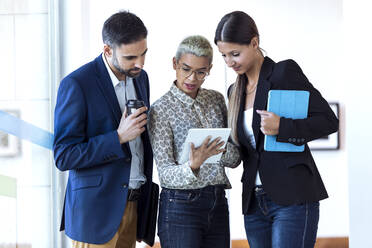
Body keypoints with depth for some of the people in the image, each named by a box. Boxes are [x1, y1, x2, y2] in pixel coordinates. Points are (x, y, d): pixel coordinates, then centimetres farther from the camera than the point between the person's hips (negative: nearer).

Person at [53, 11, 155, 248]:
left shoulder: (140, 77, 8)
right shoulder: (76, 85, -14)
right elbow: (64, 157, -15)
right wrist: (119, 137, -21)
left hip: (133, 205, 6)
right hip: (97, 210, -6)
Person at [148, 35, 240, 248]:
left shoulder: (216, 99, 9)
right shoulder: (161, 109, -7)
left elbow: (235, 159, 9)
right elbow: (165, 173, -12)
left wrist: (222, 148, -12)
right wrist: (192, 166, -31)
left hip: (217, 204, 5)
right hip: (181, 206, -5)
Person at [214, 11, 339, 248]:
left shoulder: (284, 72, -5)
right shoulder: (235, 91, 16)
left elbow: (329, 120, -9)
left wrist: (281, 127, -21)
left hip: (293, 199, -7)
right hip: (255, 202, 7)